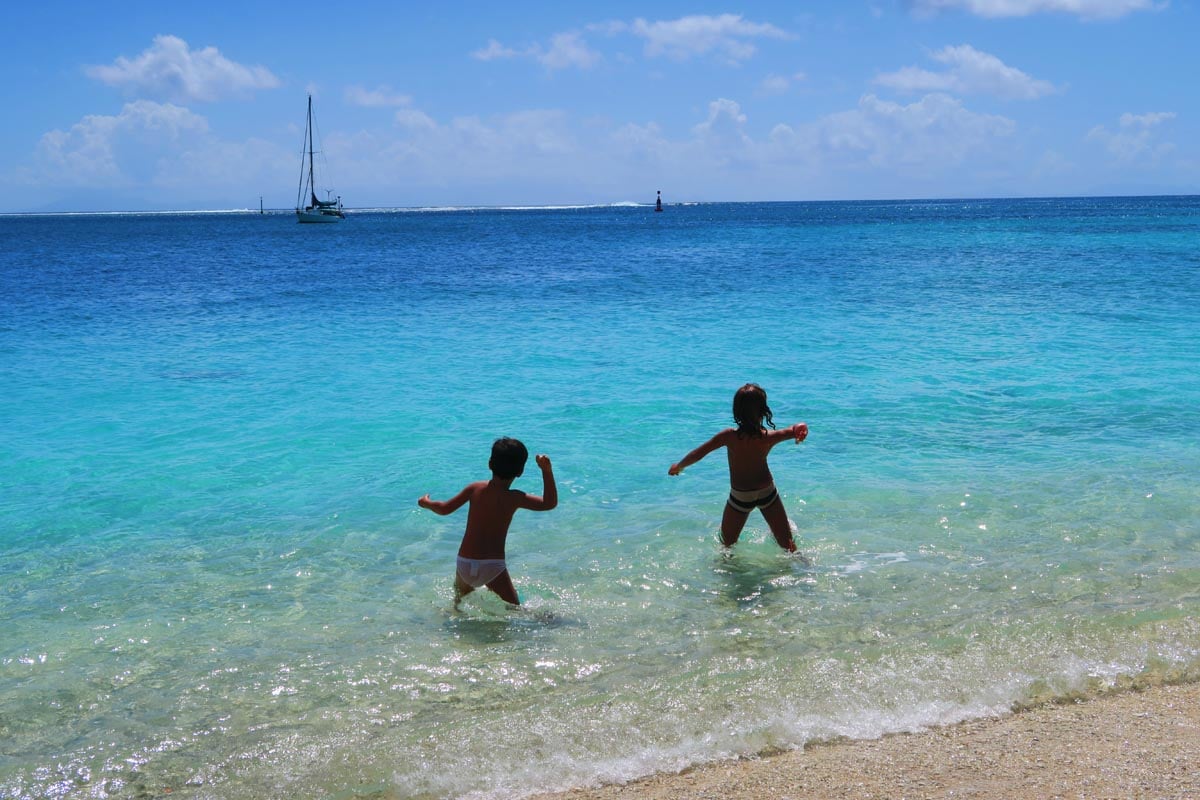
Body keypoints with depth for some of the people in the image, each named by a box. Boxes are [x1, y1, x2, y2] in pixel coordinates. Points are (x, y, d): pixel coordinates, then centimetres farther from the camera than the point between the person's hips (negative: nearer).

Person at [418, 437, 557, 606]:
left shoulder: (475, 488, 2)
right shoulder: (514, 498, -8)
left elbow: (445, 509, 9)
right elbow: (550, 503, -7)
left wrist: (427, 503, 29)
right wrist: (546, 471, -11)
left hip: (464, 563, 4)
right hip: (492, 566, -4)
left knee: (460, 602, 29)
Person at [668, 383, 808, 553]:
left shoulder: (729, 436, -21)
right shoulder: (768, 437, -20)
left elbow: (697, 455, -11)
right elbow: (799, 428, -14)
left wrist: (678, 466, 1)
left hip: (740, 497, -1)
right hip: (767, 492, 1)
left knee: (727, 544, 18)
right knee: (787, 542, 18)